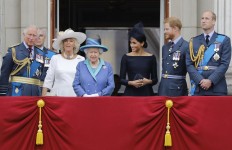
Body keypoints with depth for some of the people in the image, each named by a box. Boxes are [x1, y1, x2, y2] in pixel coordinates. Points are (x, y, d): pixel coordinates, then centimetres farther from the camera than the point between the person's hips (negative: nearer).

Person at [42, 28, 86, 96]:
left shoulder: (81, 60, 5)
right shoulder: (55, 58, 8)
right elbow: (48, 80, 8)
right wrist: (43, 96, 3)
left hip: (75, 96, 0)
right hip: (58, 95, 0)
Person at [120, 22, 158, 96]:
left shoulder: (151, 58, 5)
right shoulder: (126, 57, 4)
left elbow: (155, 79, 8)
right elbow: (121, 79, 3)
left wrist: (148, 81, -13)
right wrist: (131, 83, -14)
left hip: (146, 93, 0)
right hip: (130, 93, 0)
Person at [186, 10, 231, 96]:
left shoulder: (224, 40, 6)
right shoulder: (194, 41, 13)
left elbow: (225, 64, -3)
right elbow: (189, 64, 6)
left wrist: (211, 80, -13)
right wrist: (200, 80, -9)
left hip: (217, 89, -2)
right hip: (197, 88, 2)